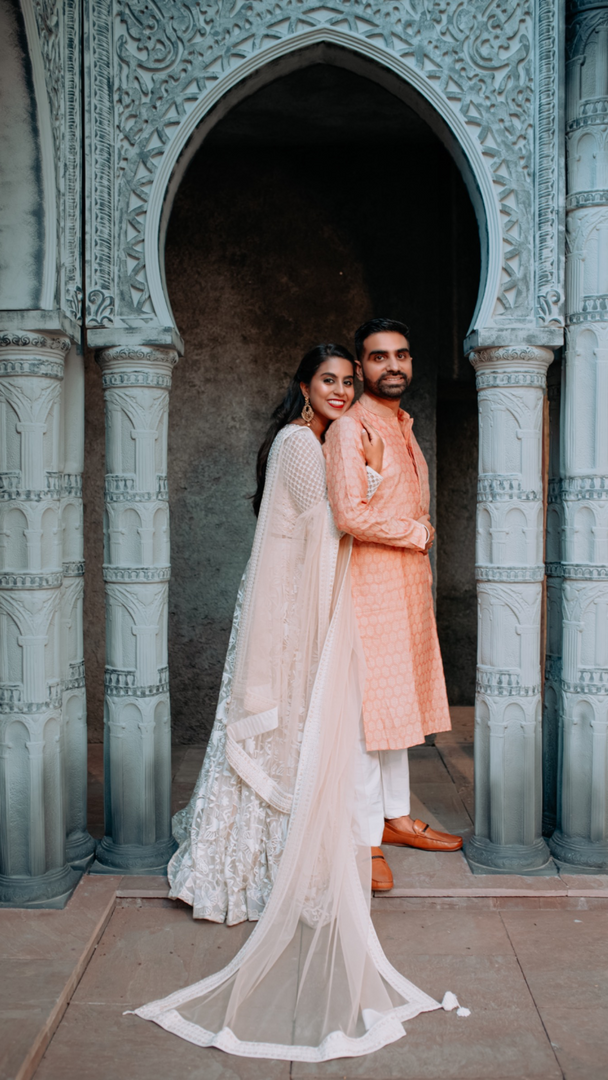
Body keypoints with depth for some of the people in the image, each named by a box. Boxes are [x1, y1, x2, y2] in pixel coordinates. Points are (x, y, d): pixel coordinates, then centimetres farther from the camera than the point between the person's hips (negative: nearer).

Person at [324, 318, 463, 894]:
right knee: (367, 707, -4)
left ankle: (395, 816, 28)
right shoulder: (350, 427, -12)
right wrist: (418, 533, -10)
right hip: (369, 582, -9)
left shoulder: (403, 426, 17)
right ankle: (364, 838, 6)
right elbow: (351, 514, -22)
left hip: (408, 584, 9)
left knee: (399, 700, 15)